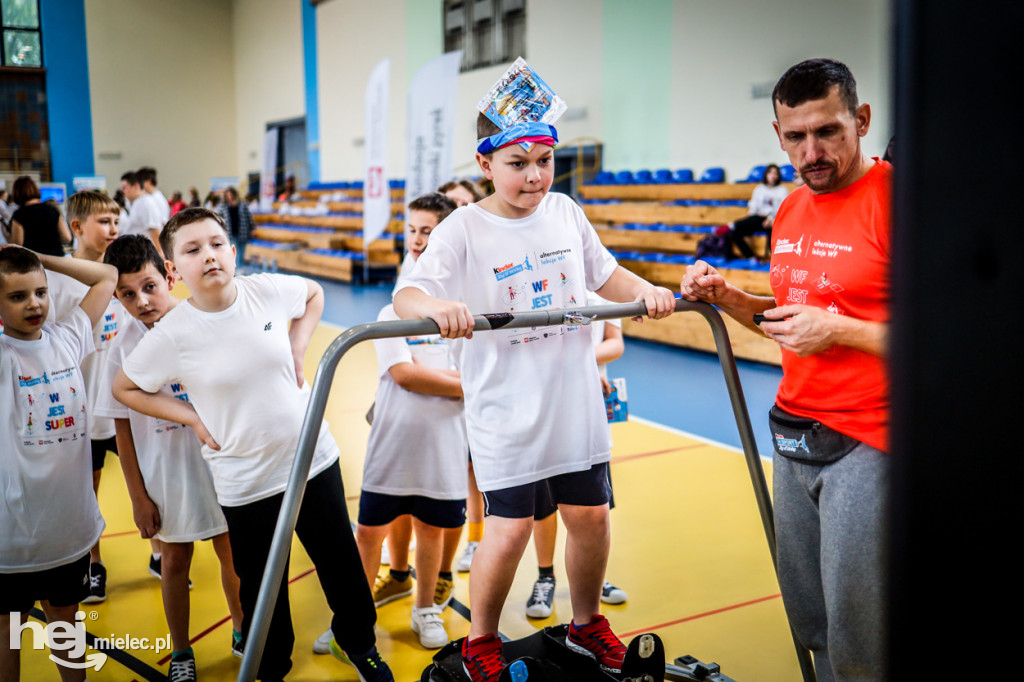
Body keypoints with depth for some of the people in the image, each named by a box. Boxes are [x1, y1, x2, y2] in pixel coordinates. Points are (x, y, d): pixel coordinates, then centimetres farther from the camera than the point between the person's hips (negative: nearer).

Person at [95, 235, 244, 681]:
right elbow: (123, 426, -4)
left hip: (217, 461, 0)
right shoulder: (124, 345, -10)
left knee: (232, 553, 14)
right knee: (175, 561, 15)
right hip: (164, 472, 0)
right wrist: (138, 496, -3)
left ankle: (242, 635, 39)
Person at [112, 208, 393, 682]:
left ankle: (360, 644, 43)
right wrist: (189, 416, -6)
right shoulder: (172, 334, -14)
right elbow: (123, 388, 2)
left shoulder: (269, 291, -9)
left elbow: (314, 293, 14)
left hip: (314, 459, 2)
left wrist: (297, 348, 1)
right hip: (245, 482, -2)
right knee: (262, 589, 12)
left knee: (342, 564, 16)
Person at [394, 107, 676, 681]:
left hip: (576, 401, 5)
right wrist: (435, 306, -43)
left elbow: (605, 274, 15)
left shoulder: (566, 211, 4)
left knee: (590, 515, 13)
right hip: (507, 413, -5)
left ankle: (587, 623, 40)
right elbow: (407, 295, -21)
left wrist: (644, 290, -5)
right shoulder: (463, 230, -11)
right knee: (511, 528, -3)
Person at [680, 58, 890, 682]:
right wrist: (726, 297, 6)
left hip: (867, 444, -7)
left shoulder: (890, 199, -14)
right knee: (809, 625, 17)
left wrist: (838, 329, -20)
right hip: (794, 439, 8)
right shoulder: (791, 211, 11)